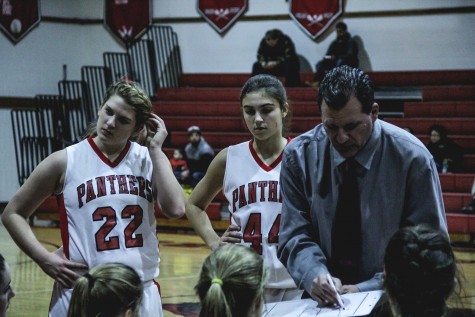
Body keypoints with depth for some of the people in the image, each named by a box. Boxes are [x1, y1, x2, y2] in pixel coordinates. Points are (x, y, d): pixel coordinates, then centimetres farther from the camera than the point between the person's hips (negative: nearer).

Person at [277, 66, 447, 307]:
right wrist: (315, 276, -20)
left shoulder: (412, 159, -8)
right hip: (324, 302, 1)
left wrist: (368, 289, -14)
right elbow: (295, 237, 0)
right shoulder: (298, 156, -2)